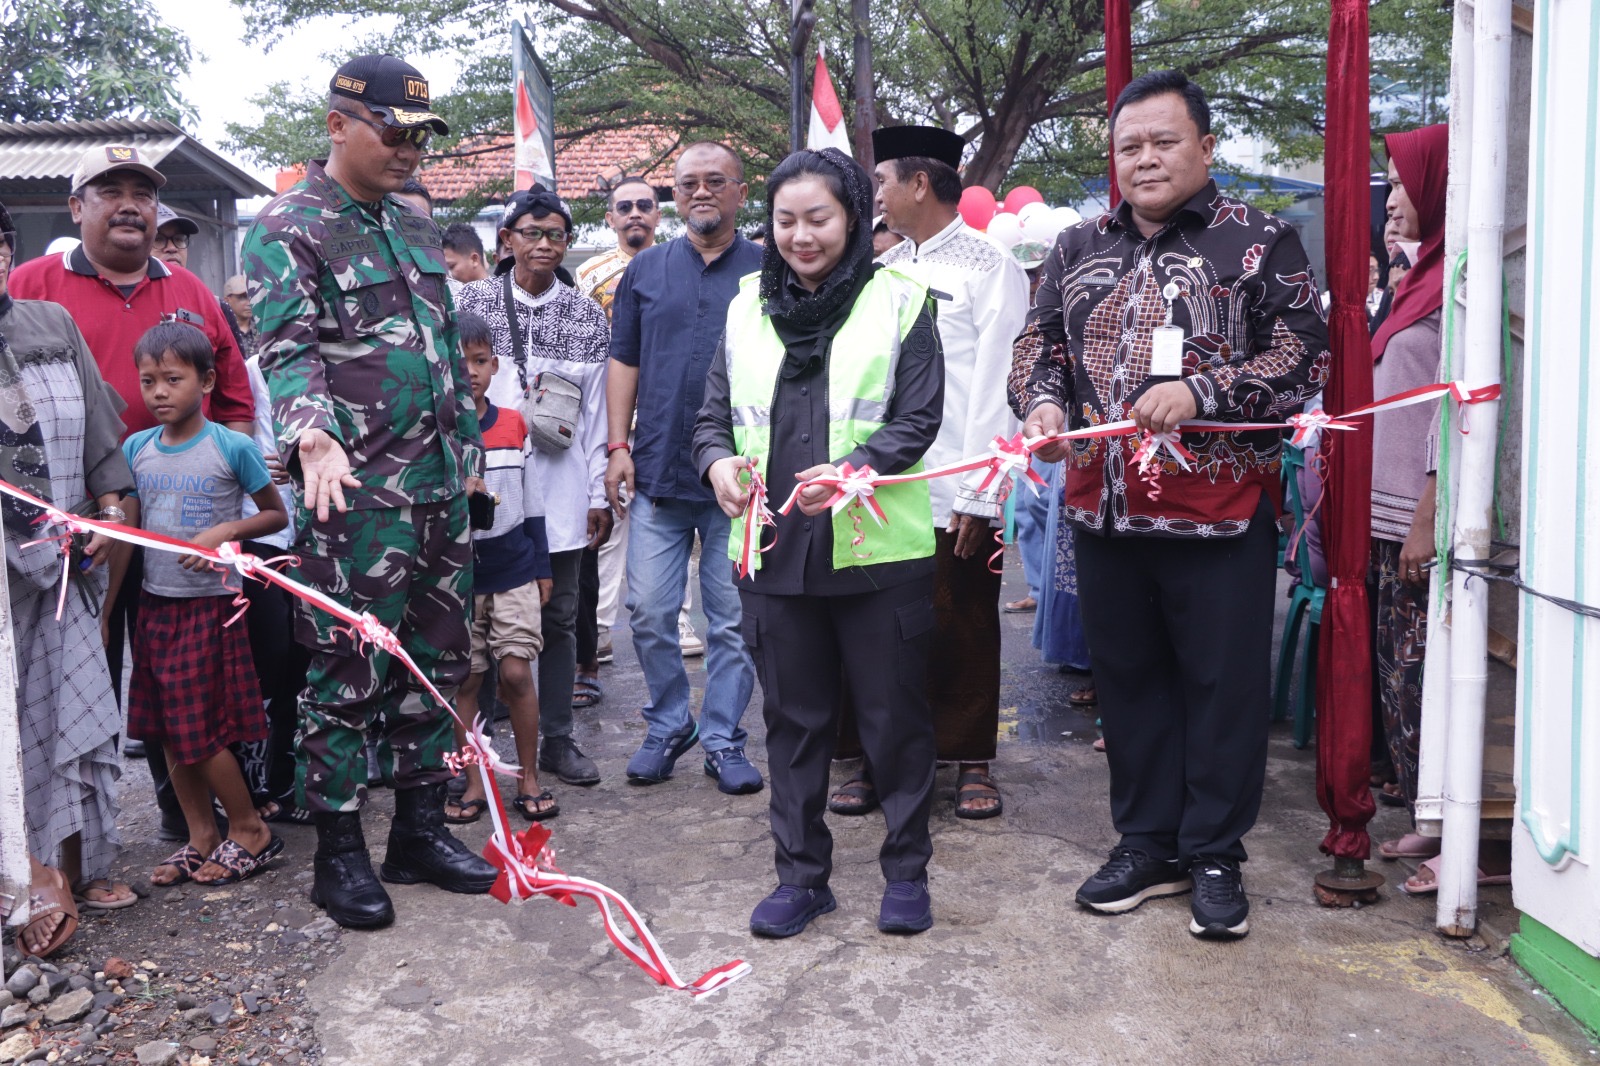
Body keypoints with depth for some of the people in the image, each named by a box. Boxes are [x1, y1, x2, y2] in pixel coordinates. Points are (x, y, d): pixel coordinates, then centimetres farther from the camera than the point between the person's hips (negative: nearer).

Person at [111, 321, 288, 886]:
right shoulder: (135, 448, 4)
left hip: (210, 605, -5)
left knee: (202, 733, -2)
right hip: (155, 605, 5)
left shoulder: (233, 447, -9)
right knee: (169, 733, 9)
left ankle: (250, 830, 16)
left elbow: (276, 514, 0)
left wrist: (227, 531, -16)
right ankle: (201, 838, 22)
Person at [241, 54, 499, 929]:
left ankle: (421, 829, 26)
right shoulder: (286, 230, -6)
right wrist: (312, 436, -36)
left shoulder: (415, 226, 17)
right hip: (356, 496, -8)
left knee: (437, 661, 13)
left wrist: (467, 442, 20)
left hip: (441, 487, 8)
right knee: (349, 676, 0)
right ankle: (339, 855, 15)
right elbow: (287, 350, -18)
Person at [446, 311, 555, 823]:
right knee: (465, 679, 6)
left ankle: (529, 780, 12)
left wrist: (542, 568, 11)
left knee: (516, 671, -3)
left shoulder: (514, 425, 5)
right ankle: (473, 783, 19)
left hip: (514, 569, 1)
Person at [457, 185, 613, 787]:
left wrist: (599, 494, 4)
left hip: (560, 489, 2)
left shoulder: (587, 315, 8)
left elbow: (595, 411, 7)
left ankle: (557, 739, 19)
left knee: (560, 616, 8)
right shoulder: (476, 301, 3)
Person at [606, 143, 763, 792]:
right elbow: (624, 362, 12)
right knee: (648, 611, 3)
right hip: (657, 472, 2)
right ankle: (668, 726, 22)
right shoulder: (645, 270, 11)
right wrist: (618, 446, 3)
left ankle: (723, 739, 18)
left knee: (733, 619, 5)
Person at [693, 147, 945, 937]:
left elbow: (919, 419, -6)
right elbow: (714, 412, 10)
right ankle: (801, 874, 27)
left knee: (894, 716, 8)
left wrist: (855, 469, -23)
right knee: (792, 717, 13)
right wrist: (718, 460, -12)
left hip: (878, 551, -3)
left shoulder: (898, 300, 0)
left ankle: (907, 871, 25)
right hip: (774, 551, 3)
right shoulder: (749, 304, 11)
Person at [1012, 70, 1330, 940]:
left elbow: (1304, 353, -6)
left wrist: (1201, 390, -19)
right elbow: (1039, 339, 18)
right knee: (1127, 677, 12)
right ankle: (1147, 846, 27)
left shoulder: (1259, 242, 0)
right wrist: (1044, 402, -3)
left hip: (1222, 512, -4)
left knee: (1224, 685, 3)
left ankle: (1214, 858, 20)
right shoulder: (1079, 248, 14)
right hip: (1106, 509, 4)